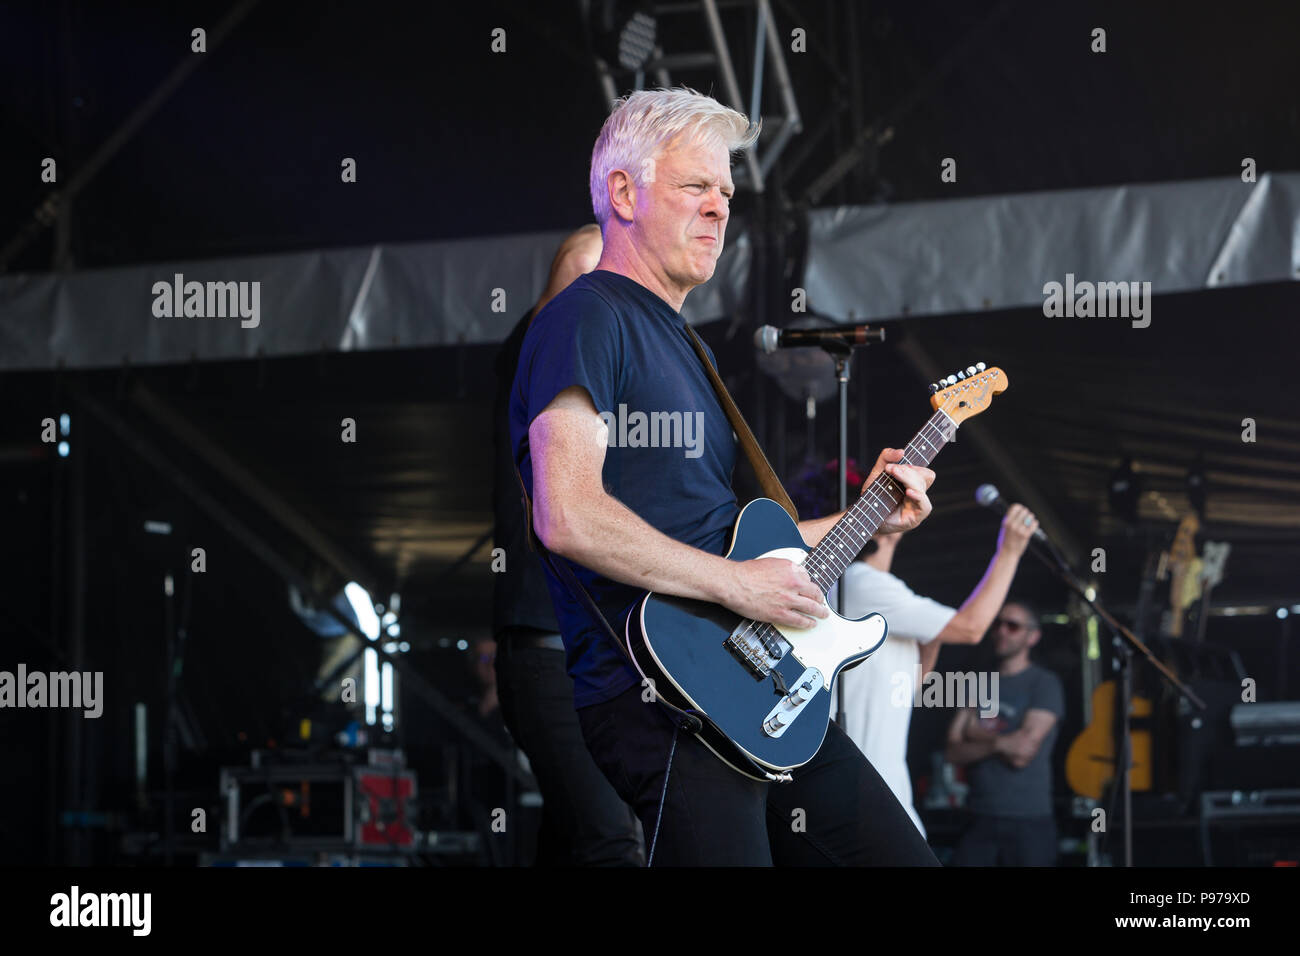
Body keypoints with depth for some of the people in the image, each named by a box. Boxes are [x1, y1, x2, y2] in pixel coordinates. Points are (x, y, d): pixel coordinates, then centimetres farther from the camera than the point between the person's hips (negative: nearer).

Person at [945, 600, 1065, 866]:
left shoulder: (1044, 684, 0)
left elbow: (1022, 755, -11)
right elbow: (955, 752, 4)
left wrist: (980, 733, 2)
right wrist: (999, 743, -11)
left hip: (1028, 823, -4)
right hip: (981, 820, 4)